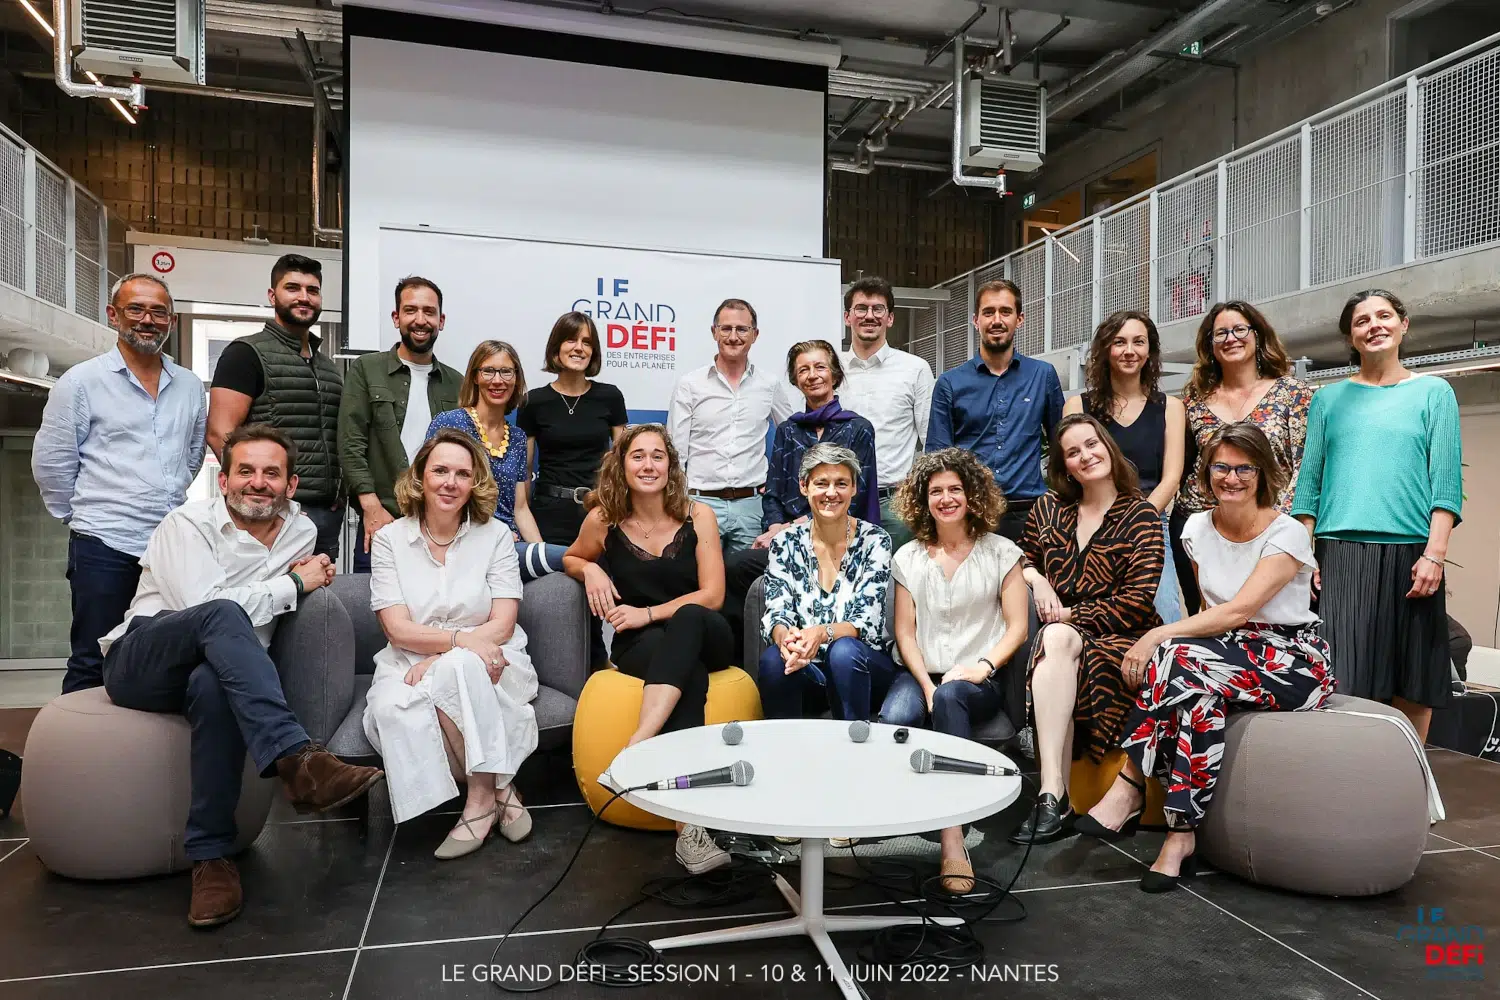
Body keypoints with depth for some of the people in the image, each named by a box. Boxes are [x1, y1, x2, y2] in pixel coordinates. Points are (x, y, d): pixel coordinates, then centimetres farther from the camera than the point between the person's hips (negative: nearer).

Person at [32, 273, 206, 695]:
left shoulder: (190, 386, 10)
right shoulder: (81, 382, -3)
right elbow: (51, 465, -1)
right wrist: (86, 516, 6)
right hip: (105, 548, -4)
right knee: (92, 665, 4)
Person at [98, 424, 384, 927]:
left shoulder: (301, 532, 11)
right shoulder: (189, 523, -5)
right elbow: (207, 604, -21)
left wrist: (313, 575, 6)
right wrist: (295, 585, -12)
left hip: (215, 669, 3)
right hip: (140, 660, -3)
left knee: (213, 686, -37)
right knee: (222, 614, -37)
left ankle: (210, 857, -32)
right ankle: (297, 760, -48)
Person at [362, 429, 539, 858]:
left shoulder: (496, 534, 3)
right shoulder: (389, 540, 5)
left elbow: (502, 625, -5)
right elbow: (398, 629, -5)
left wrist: (440, 658, -18)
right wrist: (461, 639, -22)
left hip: (485, 664, -1)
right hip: (410, 667, 1)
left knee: (455, 671, -35)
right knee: (391, 707, -32)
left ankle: (483, 795, -17)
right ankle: (497, 790, -19)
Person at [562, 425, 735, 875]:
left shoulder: (698, 515, -1)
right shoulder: (603, 520, 0)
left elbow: (711, 596, -6)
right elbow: (571, 559, 21)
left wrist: (649, 613, -14)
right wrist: (590, 570, -2)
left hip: (704, 637, 1)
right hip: (639, 646, 0)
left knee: (688, 617, -39)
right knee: (689, 677, -37)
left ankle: (636, 746, -50)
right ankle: (689, 825, -46)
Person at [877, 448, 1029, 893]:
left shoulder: (1001, 552, 8)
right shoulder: (907, 558, 14)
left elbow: (1017, 627, 3)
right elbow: (905, 631, 8)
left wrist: (984, 667, -15)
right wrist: (925, 684, -9)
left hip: (979, 681, -2)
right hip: (922, 674, 2)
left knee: (950, 697, -38)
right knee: (892, 721, -34)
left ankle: (952, 839, -38)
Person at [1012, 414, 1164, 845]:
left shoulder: (1140, 515, -1)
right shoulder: (1050, 507, 12)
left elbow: (1138, 600, -9)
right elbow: (1023, 555, 27)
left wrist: (1069, 615, -12)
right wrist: (1037, 580, 3)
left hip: (1118, 638, -3)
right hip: (1062, 634, 3)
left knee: (1058, 639, -35)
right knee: (1055, 641, -34)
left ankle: (1052, 794, -38)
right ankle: (1054, 795, -39)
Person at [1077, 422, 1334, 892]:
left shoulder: (1286, 534, -11)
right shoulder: (1198, 527, 6)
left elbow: (1239, 610, -23)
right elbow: (1213, 609, 9)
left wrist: (1160, 636, -29)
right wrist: (1167, 640, -11)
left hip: (1294, 663, -4)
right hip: (1232, 652, 5)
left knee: (1176, 658, -32)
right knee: (1200, 696, -33)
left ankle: (1130, 789, -25)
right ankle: (1182, 834, -27)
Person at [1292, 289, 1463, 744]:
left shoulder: (1434, 392, 11)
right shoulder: (1330, 398, 13)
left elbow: (1447, 481, 3)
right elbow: (1309, 481, 9)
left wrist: (1434, 554, -9)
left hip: (1409, 553, 0)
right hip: (1340, 554, 0)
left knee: (1414, 687, 3)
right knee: (1345, 683, -5)